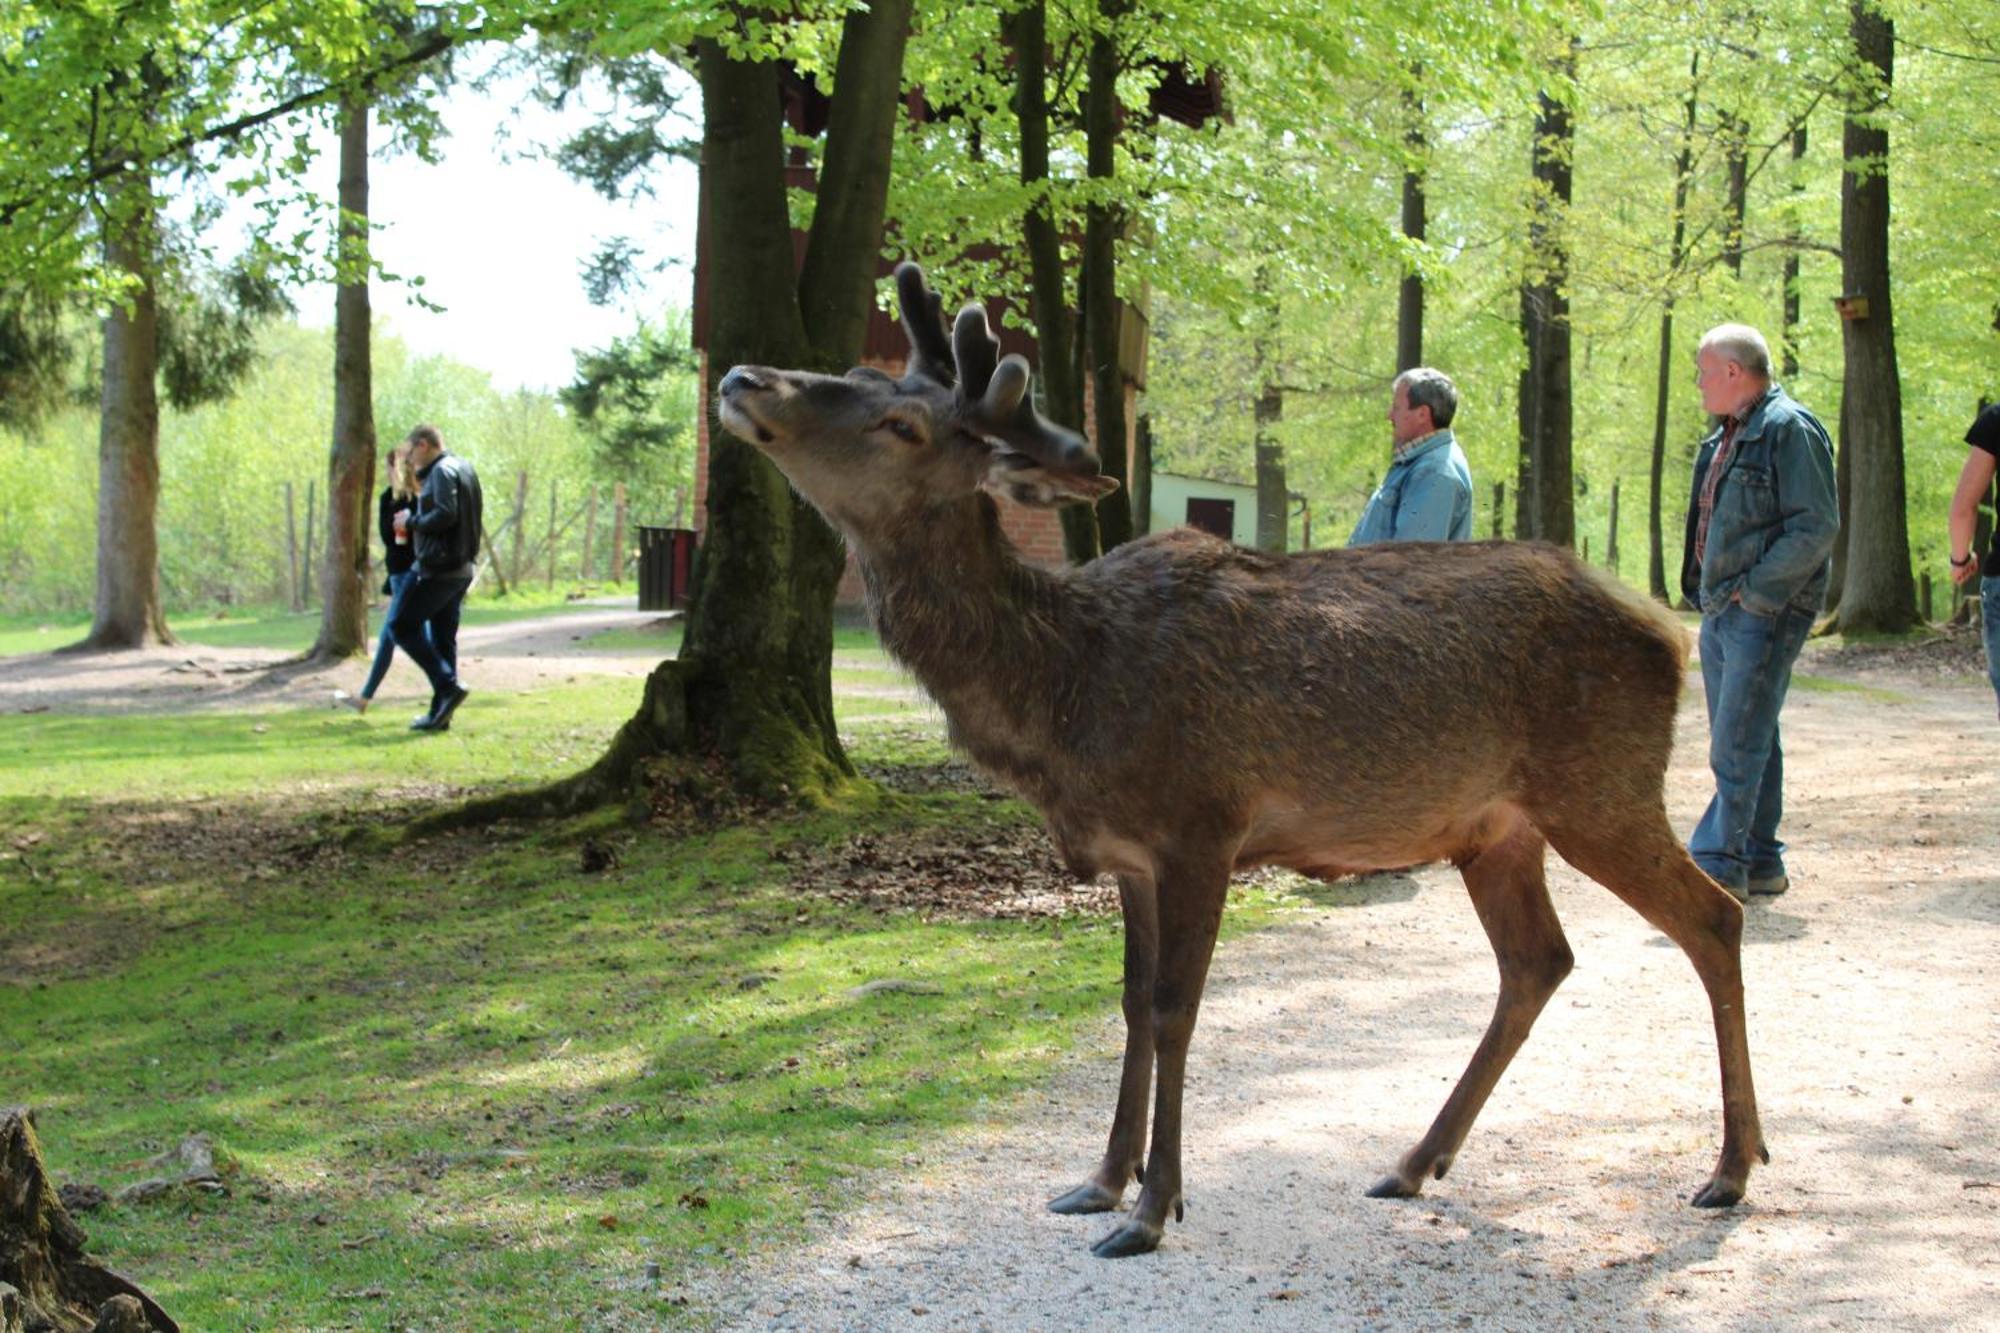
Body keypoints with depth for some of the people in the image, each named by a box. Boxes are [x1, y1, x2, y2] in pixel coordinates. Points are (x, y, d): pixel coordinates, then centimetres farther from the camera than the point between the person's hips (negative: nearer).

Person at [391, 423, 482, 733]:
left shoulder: (443, 471, -12)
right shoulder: (462, 468, 17)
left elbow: (446, 514, -23)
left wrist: (411, 523, -10)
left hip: (439, 568, -10)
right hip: (459, 568, 10)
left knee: (402, 626, -4)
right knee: (443, 638, 11)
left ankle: (448, 685, -11)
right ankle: (440, 713, 12)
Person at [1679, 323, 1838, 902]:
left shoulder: (1790, 430, -12)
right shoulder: (1726, 437, 17)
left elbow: (1817, 527, -18)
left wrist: (1754, 590, -18)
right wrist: (1708, 592, 12)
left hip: (1763, 614, -10)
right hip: (1721, 612, 10)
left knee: (1738, 746, -11)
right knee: (1748, 741, 13)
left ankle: (1718, 864, -10)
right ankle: (1759, 862, 19)